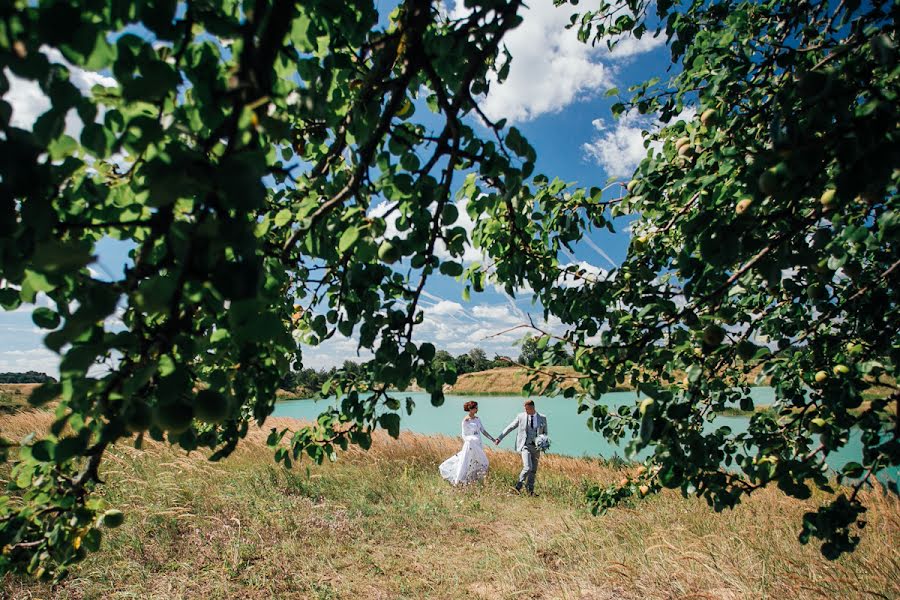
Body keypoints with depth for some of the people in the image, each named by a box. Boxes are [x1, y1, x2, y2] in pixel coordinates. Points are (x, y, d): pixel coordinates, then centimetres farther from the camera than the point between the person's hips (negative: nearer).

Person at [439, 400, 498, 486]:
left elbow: (483, 431, 7)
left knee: (481, 463, 10)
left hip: (478, 445, 7)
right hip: (470, 445, -7)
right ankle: (458, 481, 13)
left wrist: (493, 439, 2)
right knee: (467, 463, -2)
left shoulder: (477, 418, 6)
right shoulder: (465, 421, -13)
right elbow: (464, 435, -10)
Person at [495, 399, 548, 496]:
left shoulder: (542, 418, 2)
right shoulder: (521, 416, -2)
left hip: (536, 447, 3)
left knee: (533, 470, 8)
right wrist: (499, 438, 0)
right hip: (525, 446, -3)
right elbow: (509, 427, 4)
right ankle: (518, 487, -1)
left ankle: (530, 490, 20)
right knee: (527, 468, -16)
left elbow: (545, 433, 12)